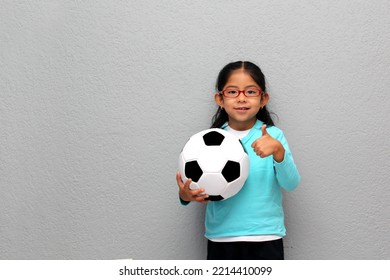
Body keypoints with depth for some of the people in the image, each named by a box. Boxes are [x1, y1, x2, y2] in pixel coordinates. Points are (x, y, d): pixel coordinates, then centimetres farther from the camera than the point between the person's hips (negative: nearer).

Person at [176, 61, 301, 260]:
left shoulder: (273, 136, -5)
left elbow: (291, 184, -13)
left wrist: (279, 152, -31)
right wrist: (186, 195, -19)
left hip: (265, 238, -1)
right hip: (221, 239, 1)